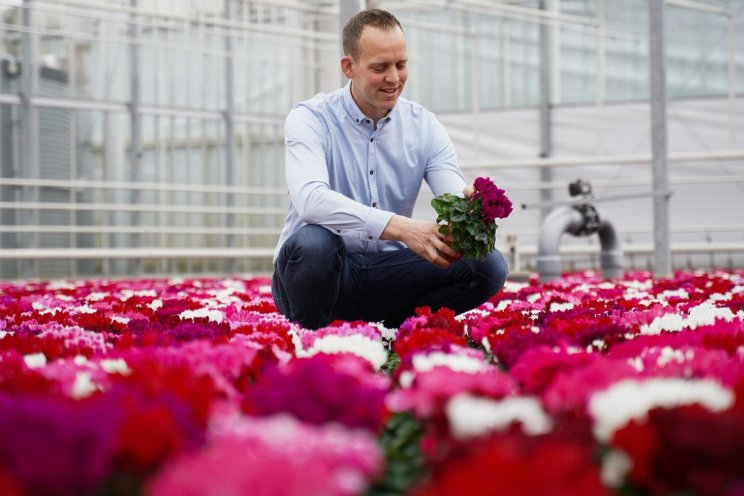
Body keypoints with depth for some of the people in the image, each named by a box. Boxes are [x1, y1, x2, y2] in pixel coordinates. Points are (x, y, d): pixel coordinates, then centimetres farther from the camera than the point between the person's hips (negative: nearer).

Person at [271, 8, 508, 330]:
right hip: (321, 268, -3)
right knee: (313, 242, -38)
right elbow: (311, 199, -30)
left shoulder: (425, 126, 2)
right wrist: (401, 228, -43)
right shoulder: (310, 119, -11)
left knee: (487, 265, -16)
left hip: (388, 273, 4)